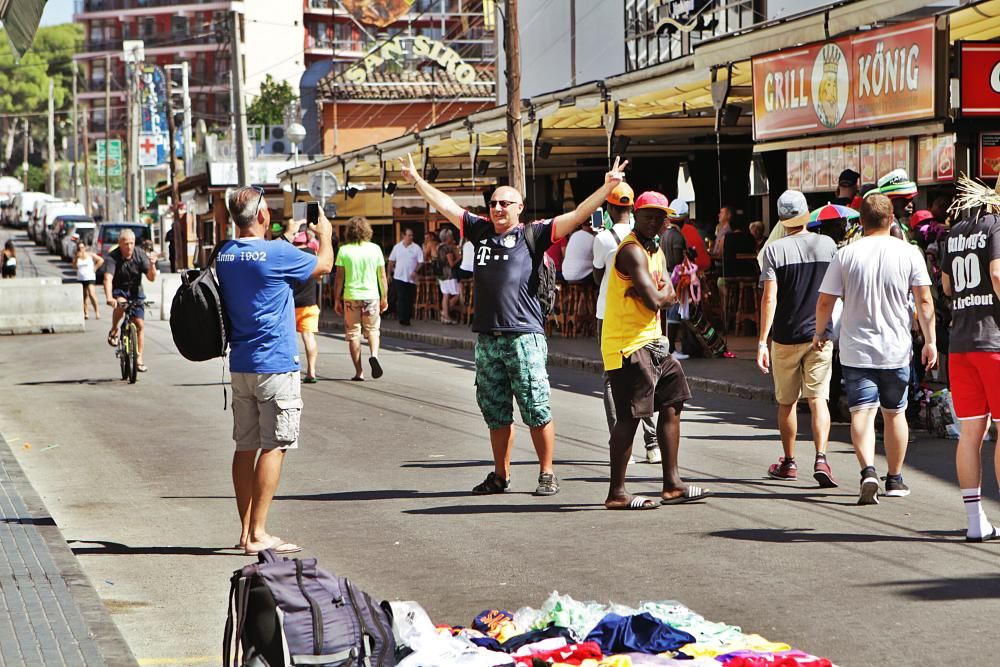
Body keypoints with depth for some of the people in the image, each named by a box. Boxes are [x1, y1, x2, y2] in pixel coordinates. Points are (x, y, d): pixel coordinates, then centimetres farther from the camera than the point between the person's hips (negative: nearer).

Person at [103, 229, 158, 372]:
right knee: (121, 304, -36)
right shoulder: (112, 257, -20)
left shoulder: (140, 254, -12)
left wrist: (152, 265, -32)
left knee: (140, 325, -5)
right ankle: (114, 330, -10)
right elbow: (108, 278, -33)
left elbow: (151, 278, -12)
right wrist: (109, 298, -49)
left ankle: (139, 359, 4)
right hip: (118, 291, -3)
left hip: (135, 291, 3)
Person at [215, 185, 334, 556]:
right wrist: (325, 233, 20)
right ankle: (258, 534, -8)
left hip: (240, 366, 8)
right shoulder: (276, 254, -15)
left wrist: (288, 237, 34)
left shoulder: (225, 255, 6)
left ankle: (246, 530, 16)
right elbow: (323, 266, 1)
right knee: (273, 447, -5)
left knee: (245, 447, 11)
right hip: (275, 365, -8)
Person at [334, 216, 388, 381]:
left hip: (351, 297, -1)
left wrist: (337, 299, 5)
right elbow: (382, 276, 3)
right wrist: (384, 297, 13)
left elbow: (339, 277, -3)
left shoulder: (344, 250, -4)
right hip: (371, 295, 1)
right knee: (372, 329, 15)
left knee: (353, 333, 7)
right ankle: (374, 355, -13)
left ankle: (359, 372, 6)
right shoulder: (375, 249, -1)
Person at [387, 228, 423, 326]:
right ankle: (402, 318, -9)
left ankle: (407, 318, 13)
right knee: (401, 298, -8)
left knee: (410, 299, 4)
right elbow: (391, 261, 13)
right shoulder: (397, 247, 6)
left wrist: (415, 271, -15)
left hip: (411, 278, 0)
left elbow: (420, 262, -2)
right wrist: (390, 272, 8)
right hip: (399, 277, 0)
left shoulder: (416, 248, 1)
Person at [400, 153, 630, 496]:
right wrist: (416, 180, 28)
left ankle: (547, 474, 5)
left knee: (536, 410, -4)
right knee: (496, 413, 11)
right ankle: (500, 476, 20)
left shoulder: (532, 235, 3)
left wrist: (607, 186, -10)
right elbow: (446, 205, 24)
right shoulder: (481, 230, 15)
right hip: (487, 338, 5)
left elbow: (576, 216, -2)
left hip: (524, 336, -5)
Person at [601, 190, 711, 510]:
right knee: (630, 416, -10)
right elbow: (655, 300, -25)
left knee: (672, 405, 13)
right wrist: (659, 294, -2)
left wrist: (651, 293, -16)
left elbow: (669, 295, 4)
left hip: (651, 342, 10)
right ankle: (616, 493, -7)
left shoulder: (655, 251, 16)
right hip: (628, 346, -10)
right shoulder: (632, 251, -16)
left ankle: (672, 485, 20)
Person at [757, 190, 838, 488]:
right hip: (820, 334, 1)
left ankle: (789, 462, 25)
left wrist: (762, 341, -13)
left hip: (786, 337, -1)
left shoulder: (775, 250, -8)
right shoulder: (827, 245, 0)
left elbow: (769, 299, -14)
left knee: (786, 402, 13)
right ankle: (821, 458, -22)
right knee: (818, 399, -3)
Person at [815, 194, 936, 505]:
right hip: (896, 350, 1)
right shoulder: (908, 252, -3)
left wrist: (820, 333, 15)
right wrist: (930, 341, 2)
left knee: (862, 412, -4)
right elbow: (924, 301, -5)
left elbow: (825, 302, -2)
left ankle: (868, 471, -25)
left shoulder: (846, 254, -4)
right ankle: (895, 479, 23)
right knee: (895, 413, 14)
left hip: (856, 349, -1)